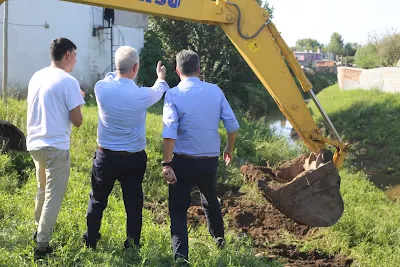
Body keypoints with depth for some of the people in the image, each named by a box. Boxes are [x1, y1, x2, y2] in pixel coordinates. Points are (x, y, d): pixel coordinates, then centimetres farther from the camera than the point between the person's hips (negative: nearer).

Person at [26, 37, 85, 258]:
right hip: (56, 146, -8)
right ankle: (42, 245, 5)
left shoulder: (37, 77, 9)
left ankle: (40, 230, 39)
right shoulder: (68, 82, -13)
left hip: (35, 143, 8)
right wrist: (76, 103, 7)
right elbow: (77, 121, -12)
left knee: (43, 191, 25)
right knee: (54, 197, 1)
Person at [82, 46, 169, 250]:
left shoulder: (101, 88, -14)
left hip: (106, 156, 2)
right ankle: (133, 244, 20)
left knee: (97, 200, 18)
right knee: (133, 202, 10)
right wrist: (161, 77, 32)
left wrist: (118, 72, 33)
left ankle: (91, 240, 31)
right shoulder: (142, 95, -16)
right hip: (134, 158, -1)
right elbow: (158, 92, 9)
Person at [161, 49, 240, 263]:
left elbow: (170, 133, -20)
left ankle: (181, 256, -3)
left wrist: (167, 164, -17)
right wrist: (229, 149, 18)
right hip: (210, 160, 4)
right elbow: (232, 125, 1)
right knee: (210, 201, 27)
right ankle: (219, 240, 46)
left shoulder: (173, 94, -10)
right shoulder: (215, 91, -1)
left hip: (183, 161, -4)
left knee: (178, 210, 7)